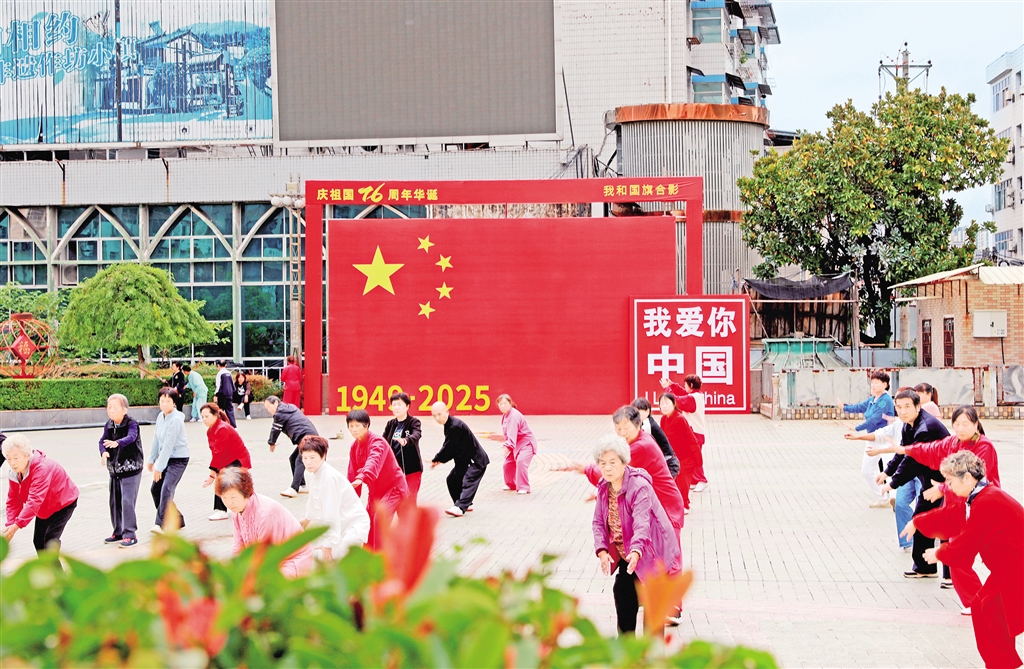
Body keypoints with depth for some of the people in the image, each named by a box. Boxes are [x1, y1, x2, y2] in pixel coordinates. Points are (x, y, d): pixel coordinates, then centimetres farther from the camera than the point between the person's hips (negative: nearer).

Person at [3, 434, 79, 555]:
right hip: (44, 508, 8)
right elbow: (13, 501, -13)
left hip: (64, 503, -7)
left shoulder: (42, 468, -40)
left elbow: (35, 500, -47)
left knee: (51, 538, -21)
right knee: (38, 540, 7)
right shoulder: (14, 473, -15)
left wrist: (17, 525, -51)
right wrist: (10, 525, -28)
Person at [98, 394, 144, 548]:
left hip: (131, 469, -7)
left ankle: (130, 535, -6)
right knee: (114, 502, 12)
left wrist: (117, 443, -53)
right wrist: (103, 452, -25)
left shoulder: (131, 423, -15)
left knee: (127, 502, -12)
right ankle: (118, 532, 25)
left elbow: (131, 437, -33)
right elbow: (102, 440, -3)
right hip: (114, 470, 7)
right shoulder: (109, 425, 4)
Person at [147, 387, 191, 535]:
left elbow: (168, 445, -22)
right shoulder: (161, 416, 5)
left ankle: (162, 524, -21)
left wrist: (159, 467, -21)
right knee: (155, 489, 12)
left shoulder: (176, 420, -21)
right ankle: (177, 520, 22)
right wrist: (151, 459, 18)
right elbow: (156, 439, 14)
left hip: (178, 459, -9)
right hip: (166, 458, 9)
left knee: (166, 489, -22)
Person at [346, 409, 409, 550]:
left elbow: (373, 462, -47)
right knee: (368, 521, 10)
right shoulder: (354, 446, 0)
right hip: (375, 490, 9)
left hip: (393, 487, -9)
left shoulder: (377, 442, -25)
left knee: (379, 520, -22)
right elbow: (352, 473, 5)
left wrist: (361, 478, -65)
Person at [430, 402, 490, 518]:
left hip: (477, 460, -11)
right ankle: (466, 504, 21)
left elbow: (448, 447, -22)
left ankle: (460, 507, -33)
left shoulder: (455, 426, -25)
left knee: (468, 482, -22)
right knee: (452, 479, 13)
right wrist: (439, 460, -1)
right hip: (464, 459, 11)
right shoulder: (449, 425, 6)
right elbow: (449, 447, 11)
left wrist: (436, 460, -10)